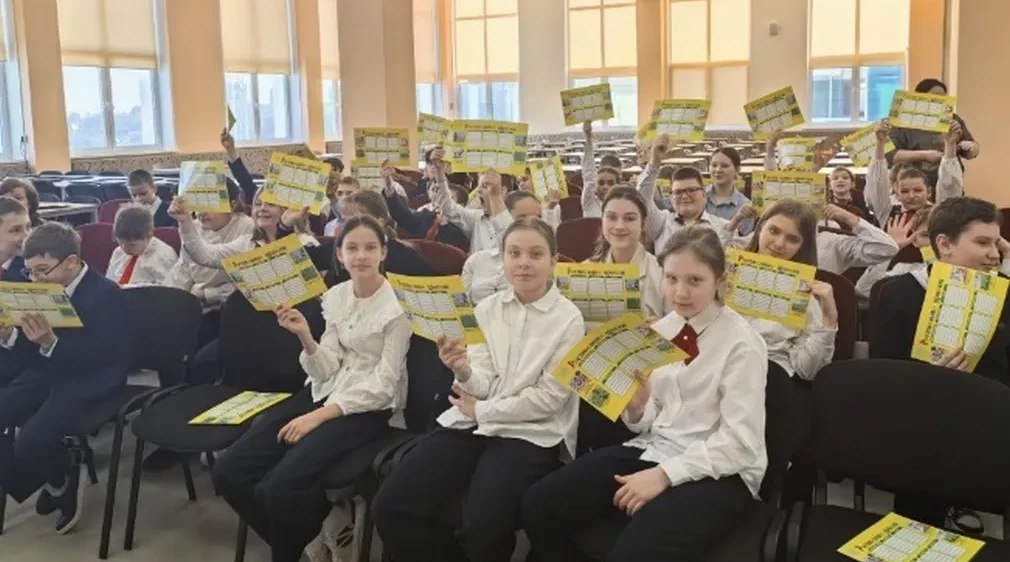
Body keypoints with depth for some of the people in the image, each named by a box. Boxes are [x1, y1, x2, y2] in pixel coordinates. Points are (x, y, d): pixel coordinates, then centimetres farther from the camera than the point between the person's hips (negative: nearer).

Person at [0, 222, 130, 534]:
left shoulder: (105, 294, -17)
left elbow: (90, 359, -24)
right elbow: (32, 355, 6)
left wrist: (50, 342, -40)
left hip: (90, 381, -8)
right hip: (50, 373, 8)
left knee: (32, 442, -25)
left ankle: (61, 477, 10)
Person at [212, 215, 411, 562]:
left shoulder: (397, 304, -10)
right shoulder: (335, 296, 8)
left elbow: (384, 383, -13)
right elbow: (329, 370, 5)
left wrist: (319, 416, -19)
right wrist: (305, 337, -14)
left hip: (369, 407, -6)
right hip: (326, 392, 6)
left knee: (282, 486, -27)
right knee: (229, 472, -9)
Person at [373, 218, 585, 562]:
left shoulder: (568, 319, -4)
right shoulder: (487, 308, 8)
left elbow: (549, 398, -8)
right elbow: (483, 386, 2)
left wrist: (481, 409, -5)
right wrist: (463, 370, -20)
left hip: (531, 433, -4)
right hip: (473, 423, 4)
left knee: (482, 524, -30)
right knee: (391, 505, -14)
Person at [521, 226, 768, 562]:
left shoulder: (741, 342, -9)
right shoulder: (659, 329, 7)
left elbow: (740, 442, -13)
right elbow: (648, 424, 12)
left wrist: (665, 474, -21)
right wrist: (636, 407, -12)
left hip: (718, 470, -6)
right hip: (653, 451, 6)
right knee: (539, 505, -10)